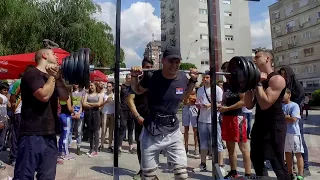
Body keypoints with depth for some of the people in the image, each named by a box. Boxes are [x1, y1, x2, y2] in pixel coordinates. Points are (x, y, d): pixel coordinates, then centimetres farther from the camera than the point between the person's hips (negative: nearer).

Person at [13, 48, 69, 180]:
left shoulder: (52, 77, 18)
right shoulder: (32, 74, -8)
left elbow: (65, 97, 11)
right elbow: (44, 95, -24)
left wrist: (58, 77, 1)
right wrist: (52, 77, -11)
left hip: (49, 133, 8)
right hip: (32, 134, -8)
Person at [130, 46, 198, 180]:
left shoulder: (182, 78, -5)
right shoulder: (151, 77, -14)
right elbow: (137, 90, 7)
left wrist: (193, 81, 8)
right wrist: (134, 76, -9)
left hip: (173, 131, 2)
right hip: (151, 132, -2)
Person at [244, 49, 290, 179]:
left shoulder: (277, 79, -14)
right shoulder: (259, 78, 10)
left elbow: (265, 104, -25)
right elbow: (249, 105, 6)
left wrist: (258, 83, -19)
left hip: (274, 126, -9)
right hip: (259, 124, 9)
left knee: (277, 163, -2)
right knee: (256, 159, 18)